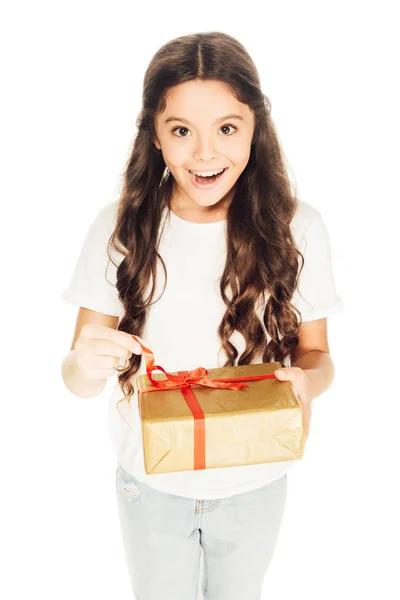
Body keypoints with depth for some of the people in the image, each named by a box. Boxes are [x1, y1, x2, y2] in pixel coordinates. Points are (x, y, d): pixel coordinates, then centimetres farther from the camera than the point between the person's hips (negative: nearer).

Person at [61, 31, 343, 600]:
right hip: (151, 484, 0)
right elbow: (79, 378, -11)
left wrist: (306, 381, -28)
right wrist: (86, 365, -34)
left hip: (255, 485, 1)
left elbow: (316, 354, -5)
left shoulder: (297, 226, -16)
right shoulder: (119, 227, -16)